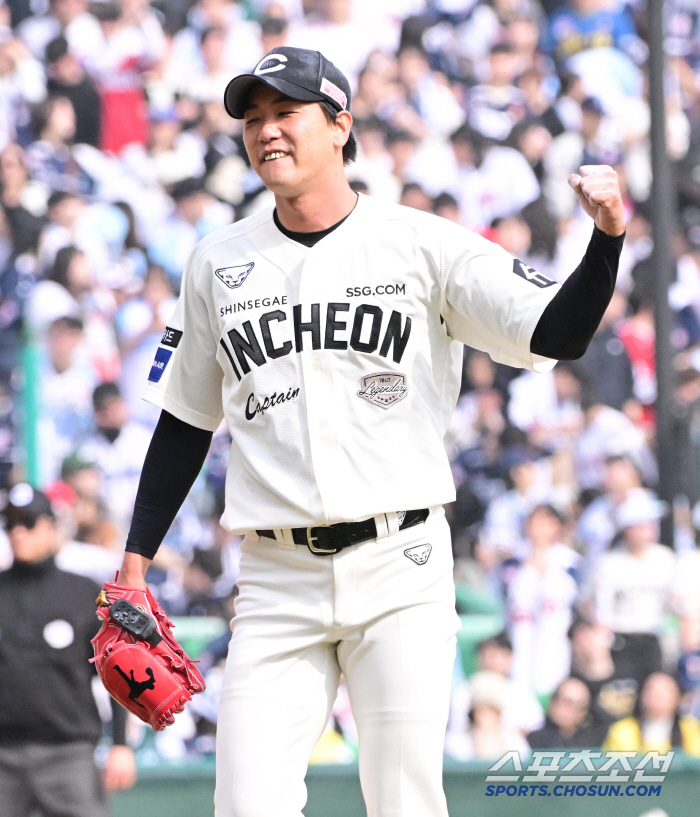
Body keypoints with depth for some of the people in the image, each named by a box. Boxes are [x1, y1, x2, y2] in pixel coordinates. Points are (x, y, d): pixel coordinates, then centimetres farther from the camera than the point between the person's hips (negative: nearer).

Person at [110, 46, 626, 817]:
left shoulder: (425, 246, 0)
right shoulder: (218, 262, 11)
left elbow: (557, 334, -8)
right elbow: (185, 421, 18)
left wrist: (607, 236, -25)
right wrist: (135, 564, 13)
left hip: (399, 568, -2)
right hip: (277, 580, 2)